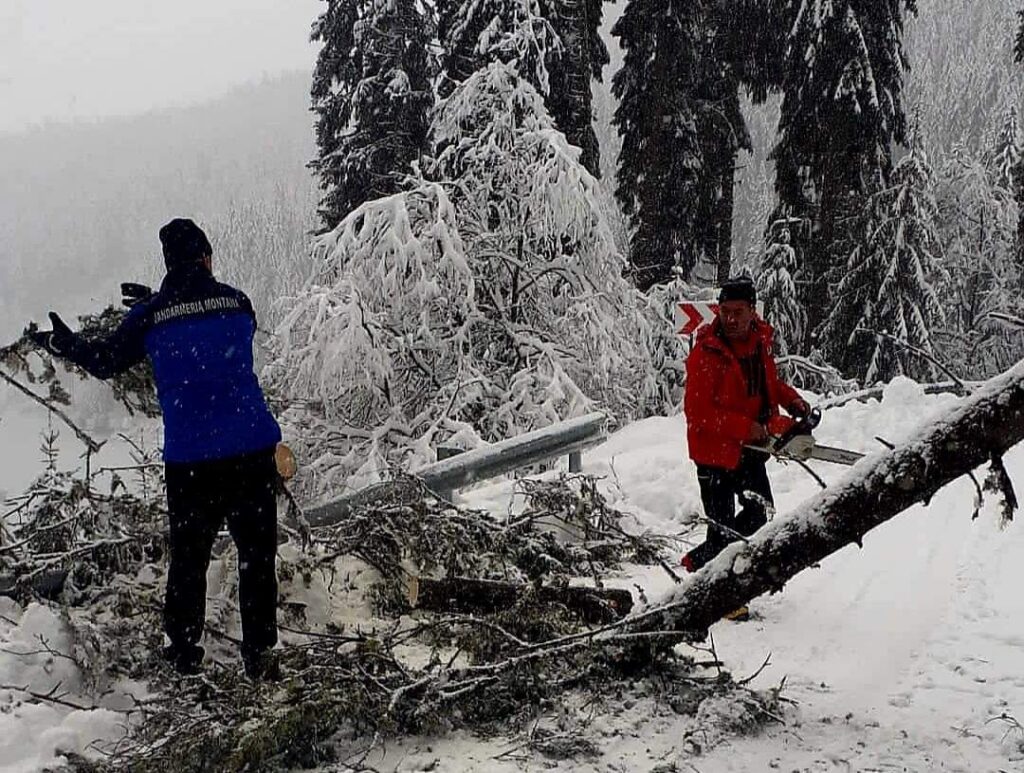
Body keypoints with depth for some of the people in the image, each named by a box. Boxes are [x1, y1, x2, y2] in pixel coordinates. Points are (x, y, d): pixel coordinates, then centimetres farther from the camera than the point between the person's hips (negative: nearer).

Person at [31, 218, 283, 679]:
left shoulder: (150, 316, -1)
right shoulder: (237, 302, 4)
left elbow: (105, 362, 11)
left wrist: (64, 344, 30)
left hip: (188, 458, 0)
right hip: (252, 450, 0)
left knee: (188, 556, 16)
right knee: (257, 554, 9)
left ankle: (184, 652, 26)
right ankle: (259, 656, 12)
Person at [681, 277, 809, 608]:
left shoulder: (759, 341, 2)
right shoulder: (706, 352, -22)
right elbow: (696, 411, -24)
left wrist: (792, 400, 2)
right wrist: (745, 427, -26)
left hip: (750, 447, 8)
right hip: (715, 450, -8)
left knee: (761, 513, 18)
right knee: (722, 526, -1)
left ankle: (699, 560, 34)